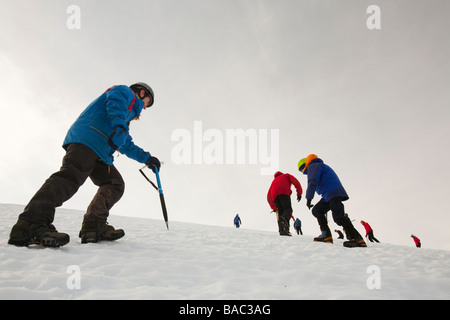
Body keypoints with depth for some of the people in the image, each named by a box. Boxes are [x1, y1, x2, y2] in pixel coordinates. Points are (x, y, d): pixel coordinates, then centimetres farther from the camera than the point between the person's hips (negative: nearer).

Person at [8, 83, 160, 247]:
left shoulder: (128, 113, 40)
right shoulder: (124, 92, 16)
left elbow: (127, 145, 41)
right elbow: (115, 102, -10)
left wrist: (147, 158, 38)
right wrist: (120, 127, -28)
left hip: (99, 153, 10)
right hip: (86, 139, -10)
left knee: (115, 184, 4)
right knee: (70, 178, -27)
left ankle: (94, 227, -5)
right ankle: (32, 225, -37)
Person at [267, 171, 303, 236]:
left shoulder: (274, 181, 41)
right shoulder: (286, 175, 33)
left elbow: (269, 197, 33)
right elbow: (296, 182, 11)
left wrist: (274, 207, 35)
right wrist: (299, 193, 11)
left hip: (274, 195, 4)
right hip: (284, 193, -4)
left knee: (280, 212, 6)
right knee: (288, 209, -11)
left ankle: (282, 230, -13)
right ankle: (284, 219, -44)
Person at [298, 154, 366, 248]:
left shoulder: (312, 166, -1)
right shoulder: (318, 166, 30)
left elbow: (312, 182, -17)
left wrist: (309, 198, -21)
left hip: (333, 193, -11)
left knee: (338, 216, -20)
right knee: (317, 210, 14)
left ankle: (357, 239, -23)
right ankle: (326, 235, 6)